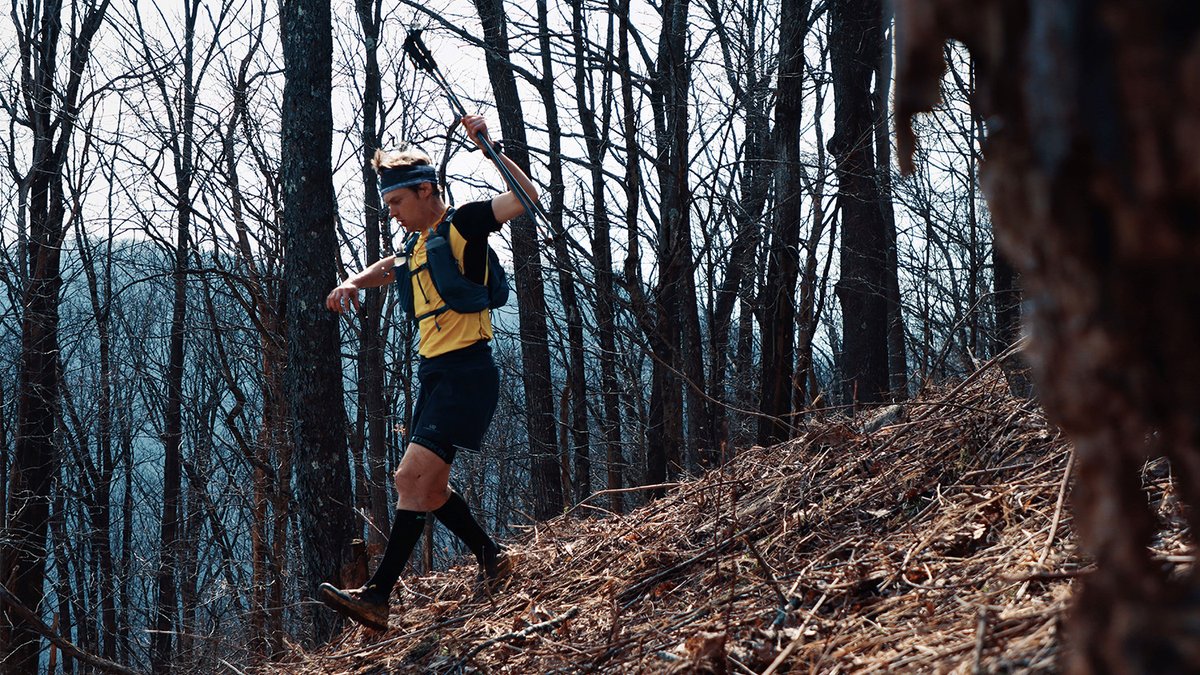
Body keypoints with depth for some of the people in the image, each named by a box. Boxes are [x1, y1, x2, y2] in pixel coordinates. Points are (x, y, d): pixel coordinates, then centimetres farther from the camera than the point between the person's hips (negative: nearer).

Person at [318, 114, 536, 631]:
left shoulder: (463, 223, -5)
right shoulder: (420, 247, 19)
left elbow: (526, 197, -17)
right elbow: (387, 270, 40)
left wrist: (487, 147, -20)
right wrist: (352, 283, 20)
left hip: (466, 371, -10)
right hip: (434, 374, 10)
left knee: (414, 477, -17)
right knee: (425, 487, 11)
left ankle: (377, 597, -21)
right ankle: (492, 559, 26)